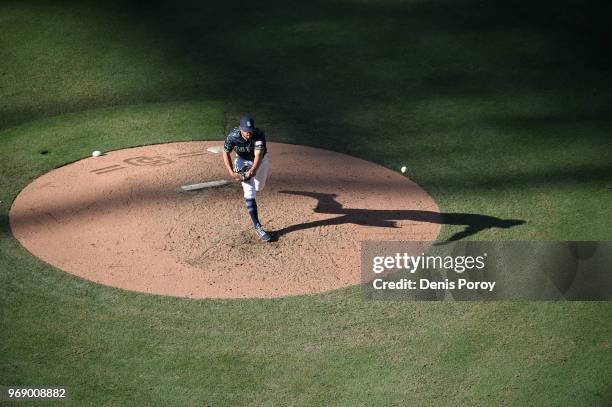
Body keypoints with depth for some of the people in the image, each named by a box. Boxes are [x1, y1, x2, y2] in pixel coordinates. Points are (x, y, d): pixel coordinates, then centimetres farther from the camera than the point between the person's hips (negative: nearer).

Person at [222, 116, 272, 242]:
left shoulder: (259, 136, -37)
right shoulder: (232, 137, -32)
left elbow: (258, 155, -47)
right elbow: (226, 153, -18)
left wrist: (254, 169, -66)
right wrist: (231, 171, -30)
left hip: (260, 160, 1)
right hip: (243, 160, -1)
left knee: (259, 187, 23)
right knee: (250, 192, -17)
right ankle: (257, 227, -21)